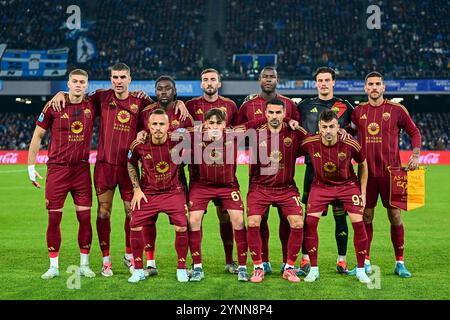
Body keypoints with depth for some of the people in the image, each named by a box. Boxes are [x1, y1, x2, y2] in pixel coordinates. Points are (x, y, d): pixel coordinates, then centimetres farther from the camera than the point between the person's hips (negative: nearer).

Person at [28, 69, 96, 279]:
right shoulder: (54, 106, -2)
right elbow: (37, 136, 4)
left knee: (85, 217, 1)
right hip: (57, 169, -2)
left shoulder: (91, 106, 4)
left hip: (82, 168, 2)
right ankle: (53, 266, 12)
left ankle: (84, 264, 13)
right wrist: (31, 166, 2)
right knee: (54, 218, 0)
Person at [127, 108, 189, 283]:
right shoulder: (139, 145, -13)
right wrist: (137, 189, 1)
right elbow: (131, 164, 6)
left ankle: (181, 269, 10)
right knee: (135, 226, -8)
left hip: (173, 191, -1)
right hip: (148, 193, 1)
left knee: (181, 227, -11)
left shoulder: (178, 141, -16)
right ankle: (139, 270, 10)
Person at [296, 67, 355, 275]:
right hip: (313, 165, 0)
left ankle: (342, 261, 10)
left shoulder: (345, 107, 7)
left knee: (340, 214, 2)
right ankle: (306, 260, 5)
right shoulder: (305, 106, 10)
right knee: (309, 214, -1)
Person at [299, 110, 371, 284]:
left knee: (358, 222, -12)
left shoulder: (350, 144, -20)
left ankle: (361, 270, 5)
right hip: (321, 185, 1)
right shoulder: (310, 143, -20)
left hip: (348, 185, -1)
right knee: (310, 221, -13)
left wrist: (363, 193, -1)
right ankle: (313, 269, 2)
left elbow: (363, 165, -2)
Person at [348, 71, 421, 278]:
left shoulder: (397, 110, 0)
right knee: (366, 216, 5)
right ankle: (365, 263, 14)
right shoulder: (358, 111, 7)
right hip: (367, 172, 2)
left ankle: (400, 263, 11)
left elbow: (414, 132, 8)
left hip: (390, 171, -2)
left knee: (395, 216, 2)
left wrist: (415, 154, -5)